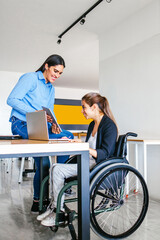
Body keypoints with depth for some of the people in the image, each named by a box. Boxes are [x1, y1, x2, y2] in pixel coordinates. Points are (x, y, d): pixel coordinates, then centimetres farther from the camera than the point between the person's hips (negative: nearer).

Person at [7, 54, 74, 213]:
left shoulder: (51, 89, 20)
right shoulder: (30, 78, -4)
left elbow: (50, 112, 15)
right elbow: (11, 100, -14)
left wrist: (53, 126, -8)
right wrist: (35, 112, -24)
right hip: (21, 124, -8)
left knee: (68, 136, -16)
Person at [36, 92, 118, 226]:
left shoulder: (109, 125, -12)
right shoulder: (92, 125, 16)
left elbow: (105, 154, -20)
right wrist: (76, 143, 6)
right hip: (88, 162, 9)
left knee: (58, 170, -19)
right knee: (54, 168, -9)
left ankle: (58, 212, -5)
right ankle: (53, 207, -3)